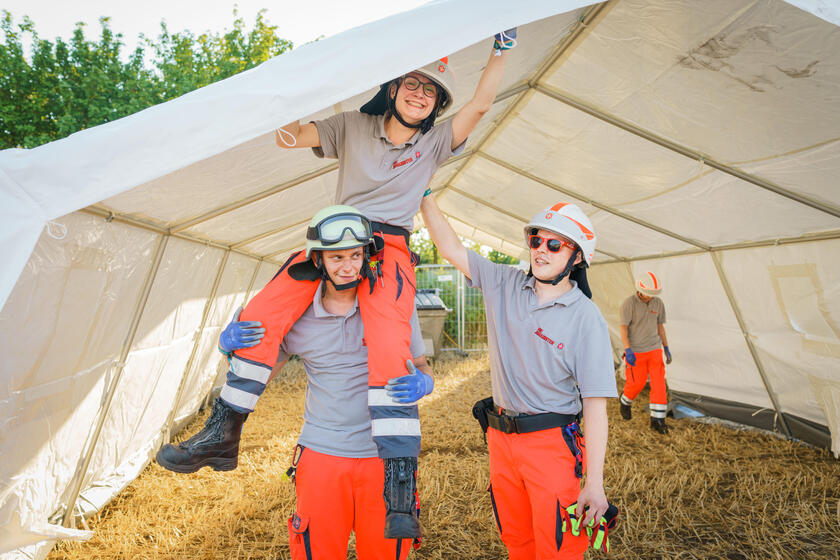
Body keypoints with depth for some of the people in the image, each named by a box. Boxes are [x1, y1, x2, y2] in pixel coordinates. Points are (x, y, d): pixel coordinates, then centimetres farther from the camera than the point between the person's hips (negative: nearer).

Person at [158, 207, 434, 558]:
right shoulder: (297, 317, -3)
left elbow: (422, 368, 2)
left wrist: (422, 383, -21)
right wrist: (230, 346, -11)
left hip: (383, 457, 0)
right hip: (321, 455, 1)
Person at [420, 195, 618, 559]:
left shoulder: (586, 318, -13)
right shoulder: (504, 284, -1)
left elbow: (595, 404, -14)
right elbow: (451, 248, 2)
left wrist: (595, 484, -14)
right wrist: (423, 195, -3)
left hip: (551, 444, -4)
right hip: (500, 437, 5)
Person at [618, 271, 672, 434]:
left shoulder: (658, 303, 0)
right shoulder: (628, 304, -15)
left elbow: (660, 327, 11)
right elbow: (623, 328, -14)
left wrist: (666, 348, 10)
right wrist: (628, 351, -22)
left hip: (654, 350, 4)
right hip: (636, 352, -4)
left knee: (659, 384, -2)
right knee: (637, 383, 2)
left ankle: (657, 420, 6)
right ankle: (625, 401, 34)